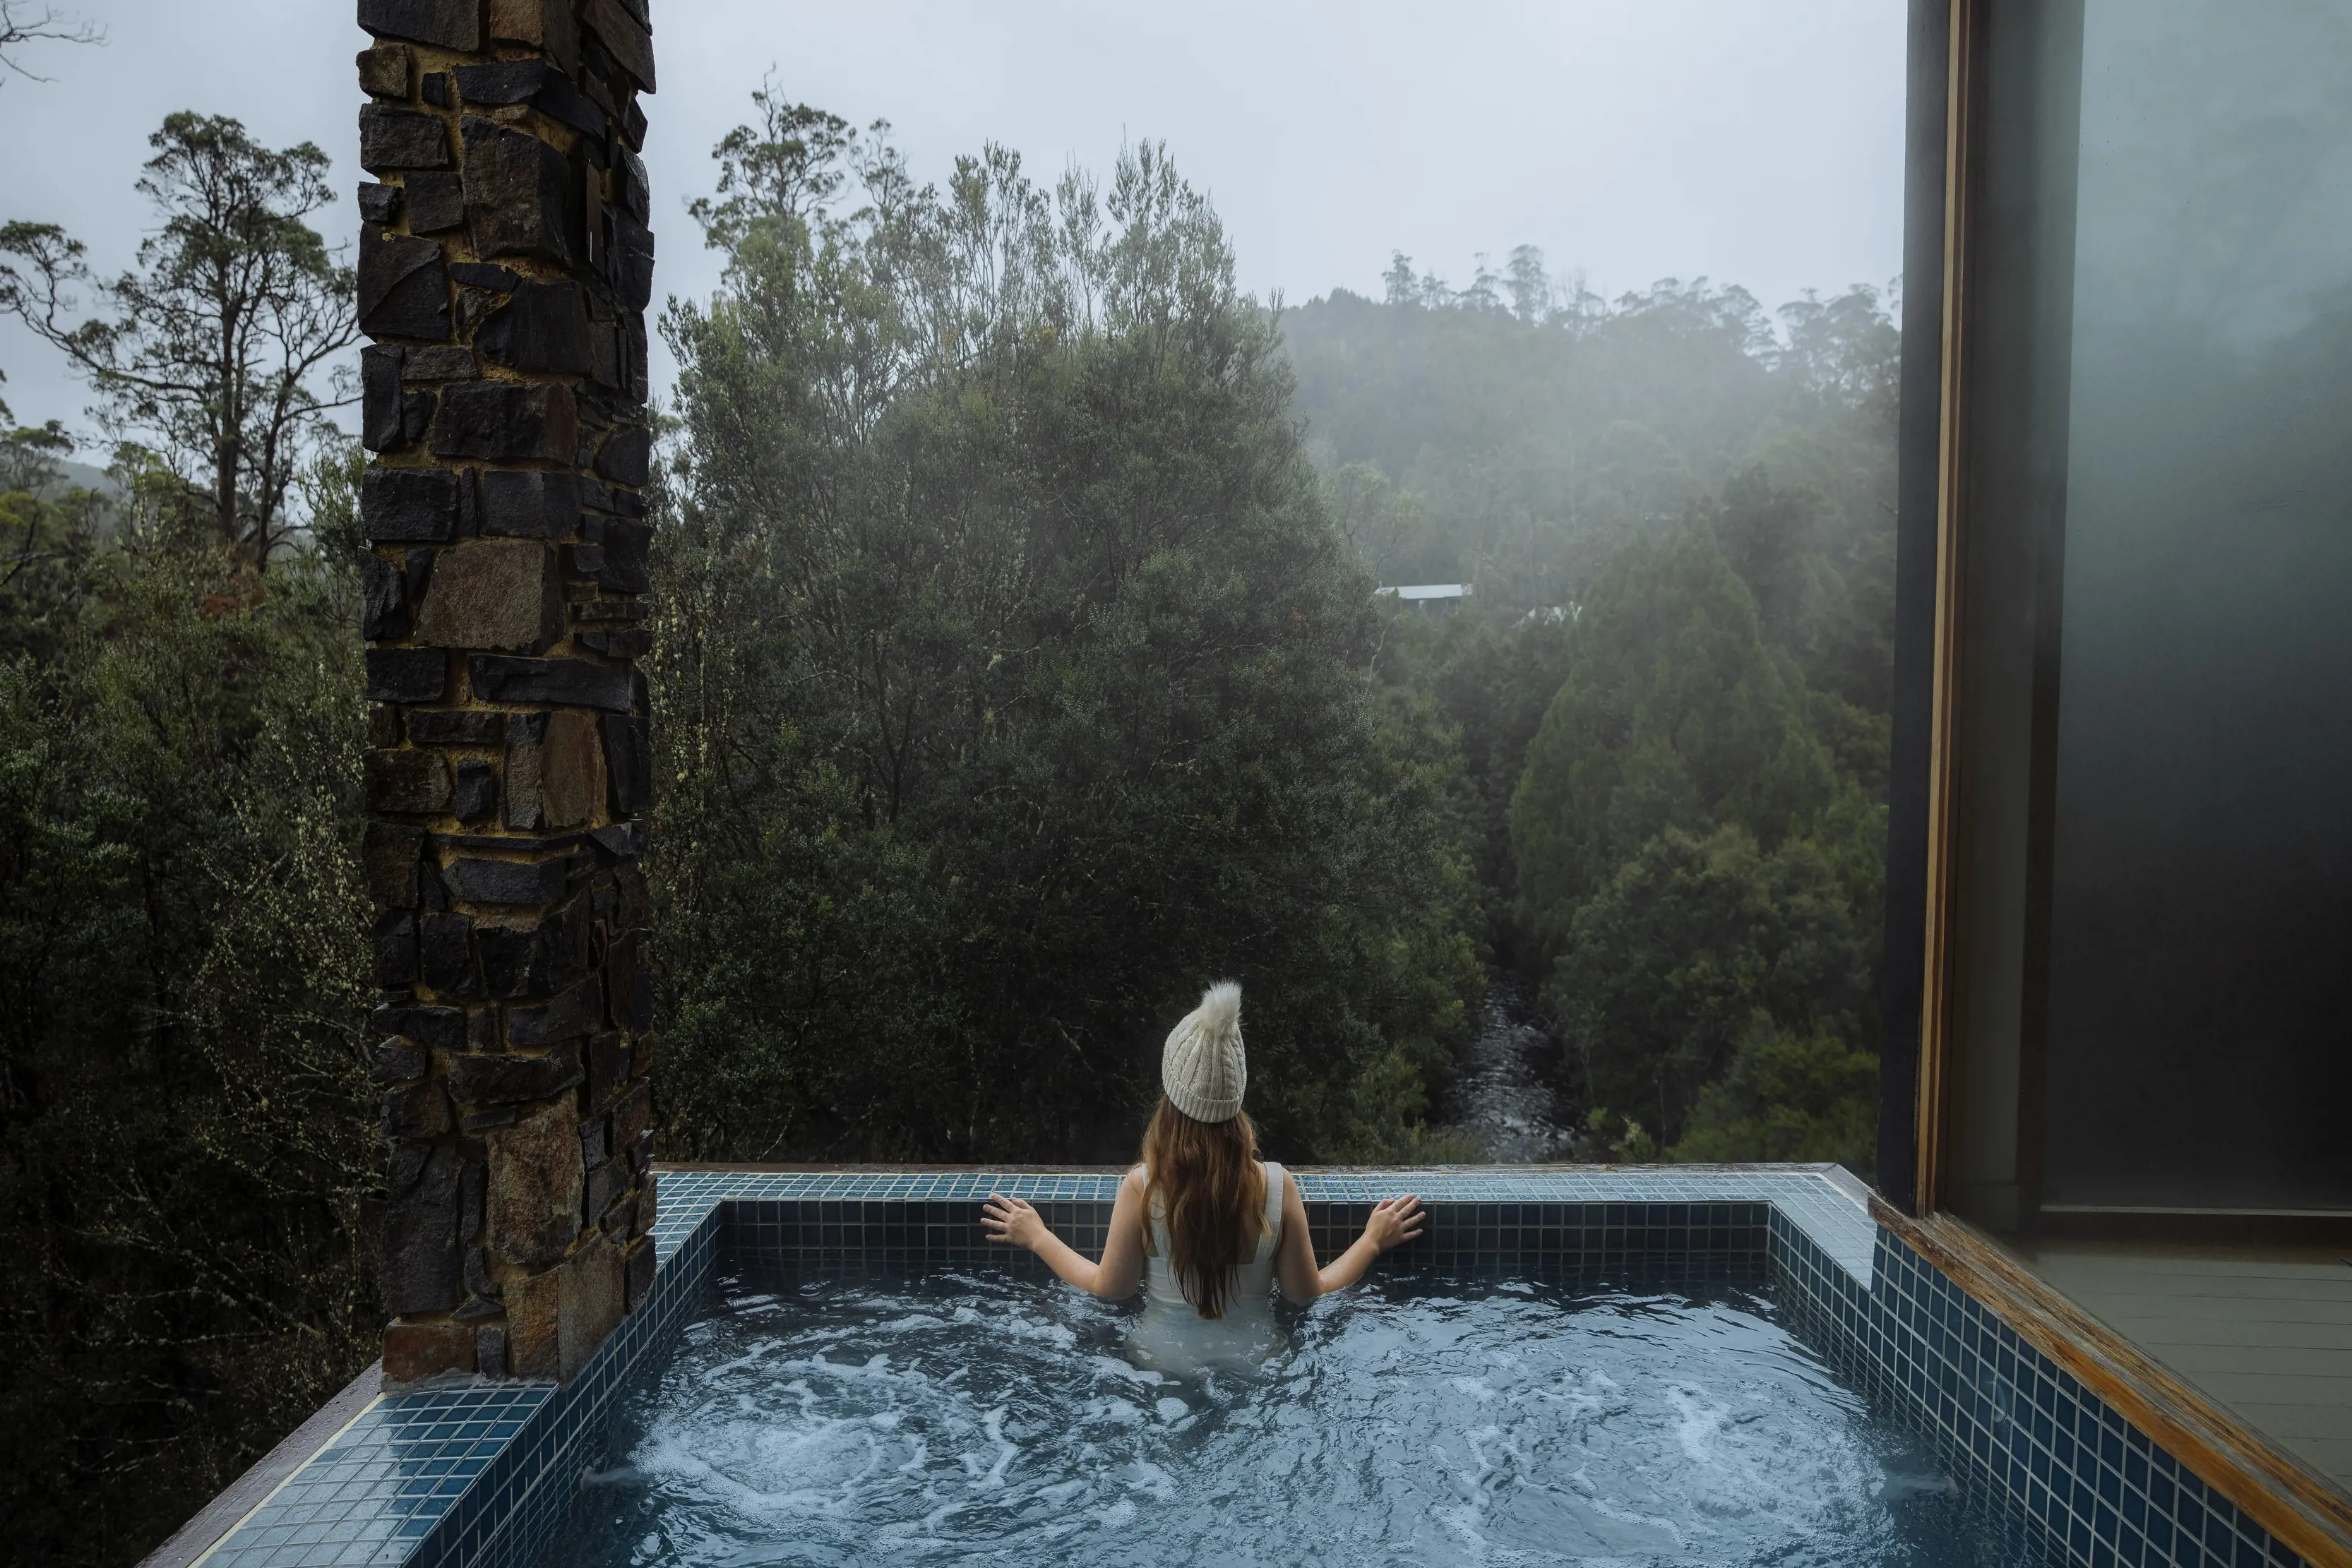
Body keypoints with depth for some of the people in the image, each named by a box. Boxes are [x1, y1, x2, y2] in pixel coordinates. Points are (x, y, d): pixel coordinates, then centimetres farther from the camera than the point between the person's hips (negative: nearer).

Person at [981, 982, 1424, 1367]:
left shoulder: (1141, 1188, -21)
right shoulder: (1278, 1187, -18)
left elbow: (1109, 1289, -9)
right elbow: (1309, 1293, -8)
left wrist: (1039, 1239, 5)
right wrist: (1374, 1241, 6)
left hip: (1162, 1360, -1)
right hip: (1255, 1359, 1)